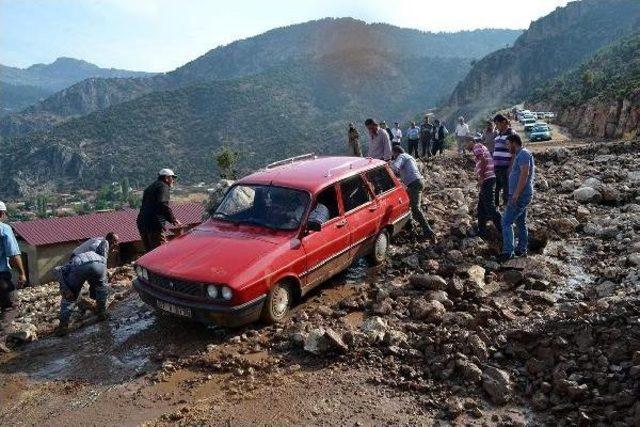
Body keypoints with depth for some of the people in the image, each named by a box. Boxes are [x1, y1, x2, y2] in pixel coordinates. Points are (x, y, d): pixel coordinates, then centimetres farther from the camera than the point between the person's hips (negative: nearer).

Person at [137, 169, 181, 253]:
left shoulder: (150, 187, 27)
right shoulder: (164, 187, -2)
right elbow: (163, 204, -18)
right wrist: (173, 219, -14)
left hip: (142, 224, 9)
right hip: (155, 224, -9)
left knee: (149, 252, 14)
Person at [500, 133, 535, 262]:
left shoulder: (523, 154, -15)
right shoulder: (521, 154, 18)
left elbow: (524, 174, -25)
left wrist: (516, 194, -27)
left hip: (520, 196, -11)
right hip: (522, 195, 11)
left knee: (506, 222, -10)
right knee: (521, 223, 15)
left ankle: (508, 252, -9)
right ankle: (522, 250, 23)